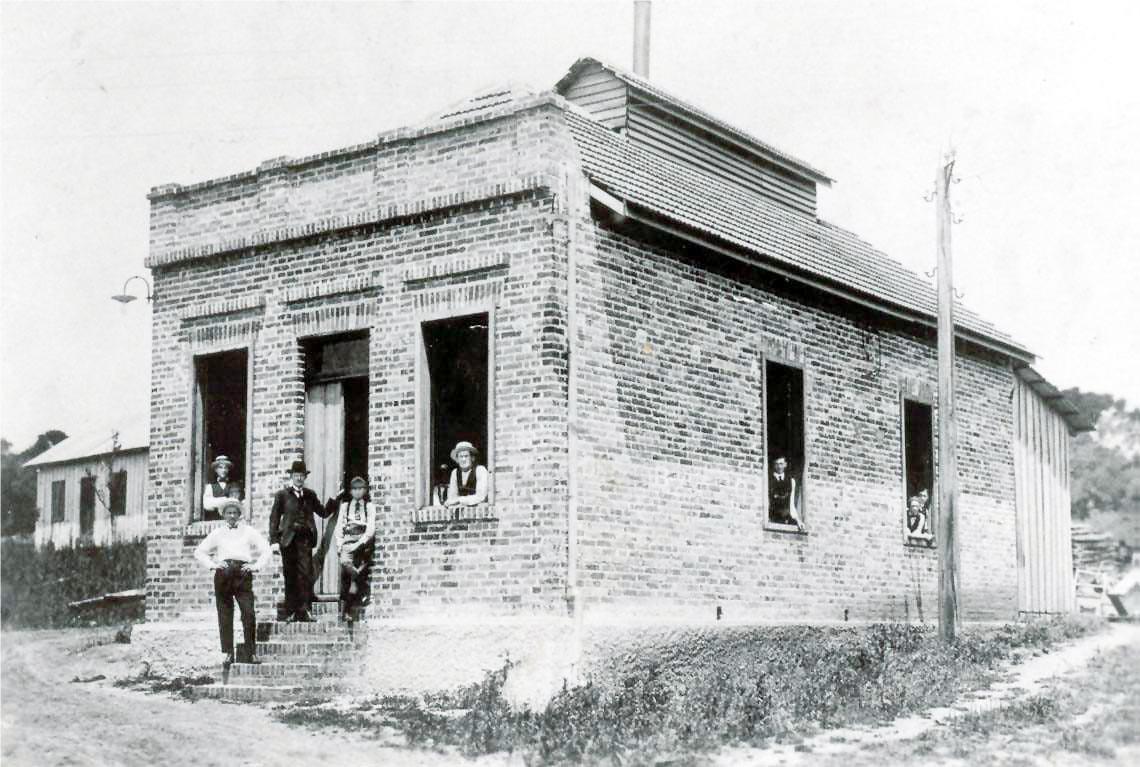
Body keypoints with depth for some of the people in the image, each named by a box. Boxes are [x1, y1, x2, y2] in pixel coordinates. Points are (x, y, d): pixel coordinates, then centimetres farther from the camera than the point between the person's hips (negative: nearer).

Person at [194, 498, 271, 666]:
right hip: (223, 574, 1)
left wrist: (256, 565, -1)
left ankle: (251, 652, -8)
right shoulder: (217, 533, 18)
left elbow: (265, 550, 12)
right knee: (224, 615, -2)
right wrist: (212, 564, 2)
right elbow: (199, 552, 16)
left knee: (249, 613, -13)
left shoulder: (248, 532, 16)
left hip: (243, 572, -1)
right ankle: (227, 653, 3)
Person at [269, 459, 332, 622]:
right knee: (290, 577, 2)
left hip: (305, 539, 1)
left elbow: (324, 512, 16)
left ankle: (304, 610, -9)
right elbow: (274, 518, 4)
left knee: (306, 575, -9)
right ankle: (291, 612, 8)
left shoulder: (310, 495, 15)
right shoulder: (282, 494, 7)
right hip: (288, 540, -1)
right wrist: (274, 540, -4)